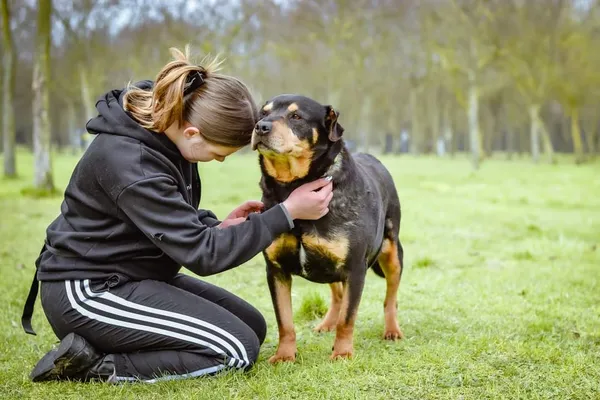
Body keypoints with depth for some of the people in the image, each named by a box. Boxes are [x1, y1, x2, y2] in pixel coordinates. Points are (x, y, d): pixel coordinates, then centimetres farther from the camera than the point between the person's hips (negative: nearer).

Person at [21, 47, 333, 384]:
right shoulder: (130, 163, -29)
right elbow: (201, 253, -26)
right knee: (238, 349, -14)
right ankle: (97, 367, -9)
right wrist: (288, 213, -22)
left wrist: (218, 226, -6)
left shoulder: (163, 132, -1)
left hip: (133, 277, 10)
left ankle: (105, 346, 5)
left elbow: (175, 222, 14)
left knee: (253, 327, 7)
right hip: (87, 291, -10)